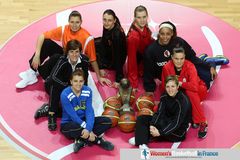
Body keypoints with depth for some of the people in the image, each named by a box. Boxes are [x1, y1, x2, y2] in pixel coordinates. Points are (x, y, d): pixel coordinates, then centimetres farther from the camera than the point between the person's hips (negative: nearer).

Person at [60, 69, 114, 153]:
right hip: (69, 124, -5)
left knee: (107, 121, -13)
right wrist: (89, 131, -27)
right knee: (77, 128, -40)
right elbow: (73, 116, -23)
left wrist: (88, 128, -31)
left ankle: (82, 141, -19)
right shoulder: (65, 95, -21)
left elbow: (89, 111, -14)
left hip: (83, 121, 5)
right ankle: (98, 140, -13)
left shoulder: (88, 91, -8)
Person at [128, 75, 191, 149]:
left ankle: (140, 139, -18)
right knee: (141, 118, -5)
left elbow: (177, 122, -27)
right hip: (167, 123, 7)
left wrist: (160, 132, -33)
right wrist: (152, 125, -30)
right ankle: (142, 143, -22)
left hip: (178, 132, -7)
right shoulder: (164, 97, -2)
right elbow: (159, 113, -11)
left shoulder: (183, 100, -22)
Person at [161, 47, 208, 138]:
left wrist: (180, 83, -31)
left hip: (197, 91, -3)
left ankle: (202, 123, -30)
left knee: (190, 92, -40)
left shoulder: (189, 66, -27)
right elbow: (164, 87, -7)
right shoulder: (167, 68, -17)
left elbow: (194, 87, -41)